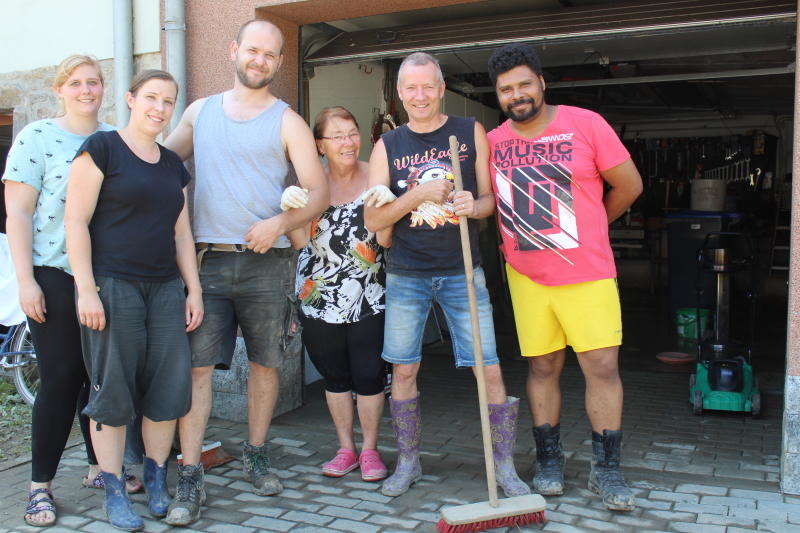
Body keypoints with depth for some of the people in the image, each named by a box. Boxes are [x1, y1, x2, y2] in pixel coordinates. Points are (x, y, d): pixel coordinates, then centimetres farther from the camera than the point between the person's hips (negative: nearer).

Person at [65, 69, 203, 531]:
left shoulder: (173, 164, 15)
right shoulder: (102, 148, -3)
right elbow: (76, 221, -8)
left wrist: (194, 289, 11)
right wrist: (86, 289, -14)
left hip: (165, 289, 6)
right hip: (113, 287, -5)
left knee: (170, 388, 4)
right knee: (112, 393, 1)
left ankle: (157, 483, 21)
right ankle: (115, 493, 15)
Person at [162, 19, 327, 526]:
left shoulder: (287, 121, 4)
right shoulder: (200, 111, 14)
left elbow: (319, 192, -2)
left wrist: (280, 222, -19)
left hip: (266, 262, -1)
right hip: (207, 259, 1)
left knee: (266, 362, 8)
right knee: (196, 364, -5)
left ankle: (256, 455, 27)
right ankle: (191, 479, 1)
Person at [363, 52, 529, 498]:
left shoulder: (471, 132, 4)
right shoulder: (388, 146, 5)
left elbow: (490, 198, 5)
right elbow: (373, 219, 0)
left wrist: (473, 206, -18)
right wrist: (418, 194, -15)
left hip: (463, 272, -1)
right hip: (406, 274, 1)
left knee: (490, 371, -3)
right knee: (404, 371, 8)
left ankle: (506, 466, 13)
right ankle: (408, 463, 26)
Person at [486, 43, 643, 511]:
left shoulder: (586, 125, -5)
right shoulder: (493, 142, 2)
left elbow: (629, 185, 2)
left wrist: (586, 230, 11)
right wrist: (521, 236, 2)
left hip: (587, 274, -2)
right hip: (527, 277, 2)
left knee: (602, 366, -2)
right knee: (543, 367, 9)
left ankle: (607, 469, 13)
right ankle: (549, 460, 24)